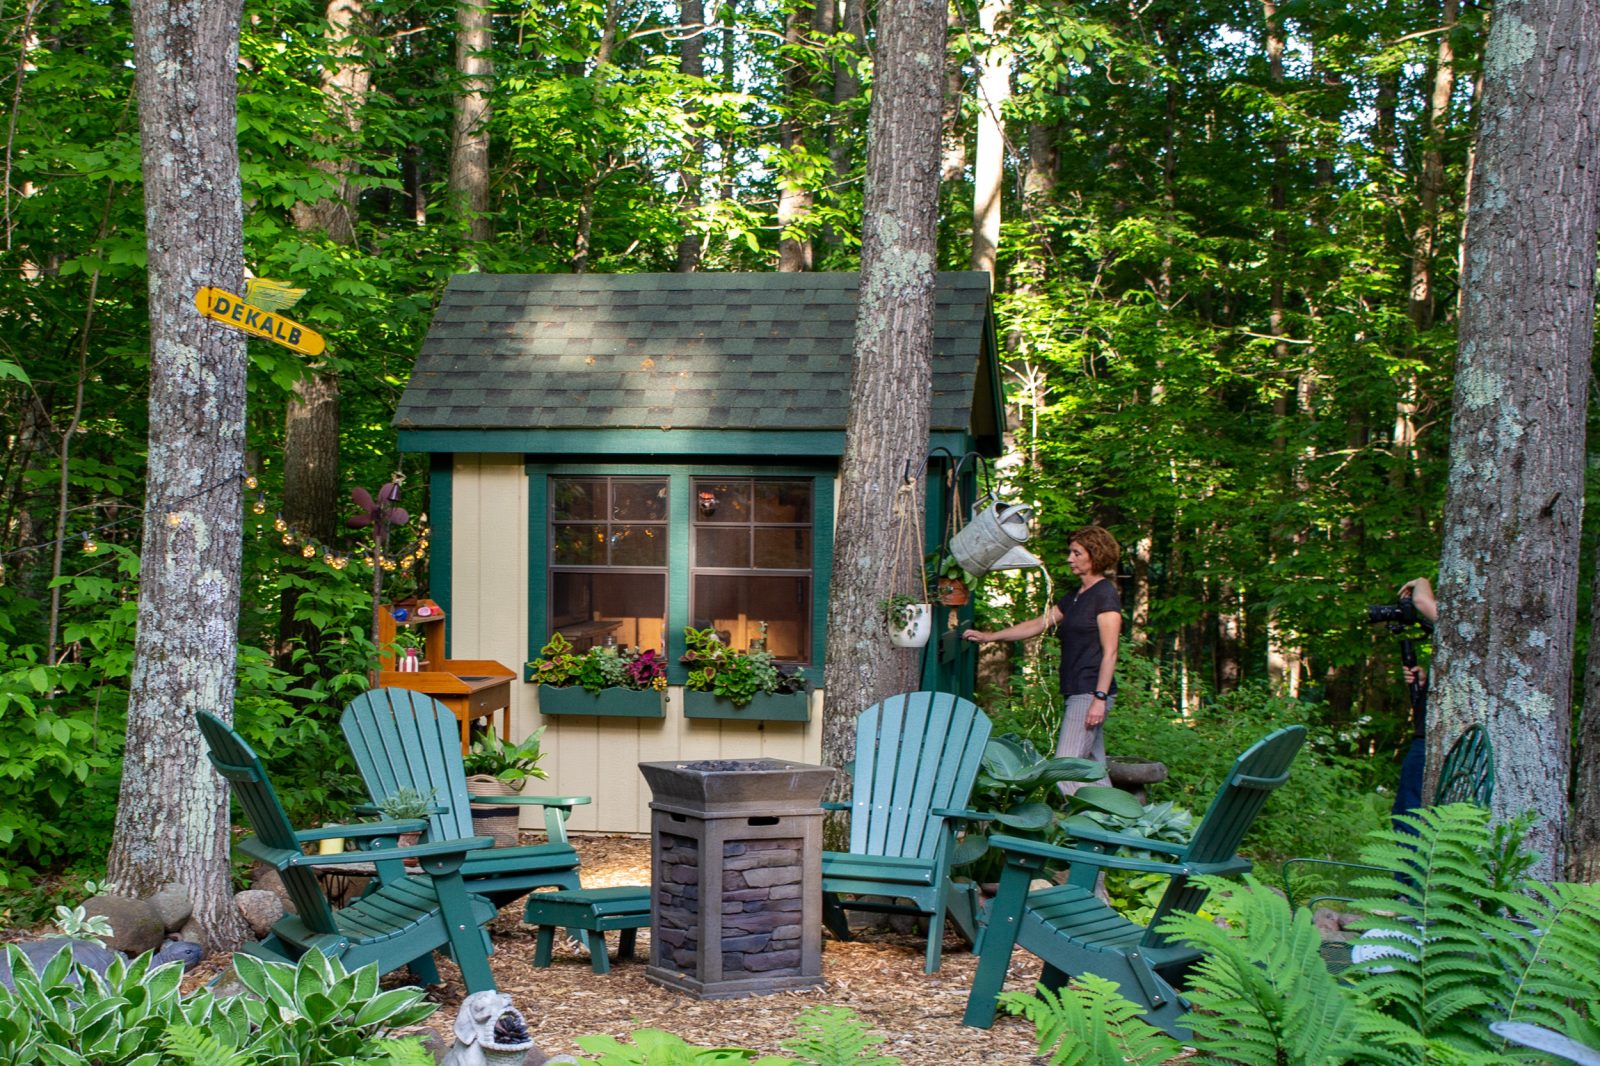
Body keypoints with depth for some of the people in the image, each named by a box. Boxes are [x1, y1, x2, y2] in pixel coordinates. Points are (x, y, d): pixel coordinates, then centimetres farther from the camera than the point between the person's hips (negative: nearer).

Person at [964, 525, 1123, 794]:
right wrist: (988, 636, 19)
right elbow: (1037, 624, 23)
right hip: (1075, 693, 9)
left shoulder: (1105, 595, -8)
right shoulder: (1074, 598, 19)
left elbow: (1109, 652, -13)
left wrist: (1100, 698, -19)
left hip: (1090, 693, -9)